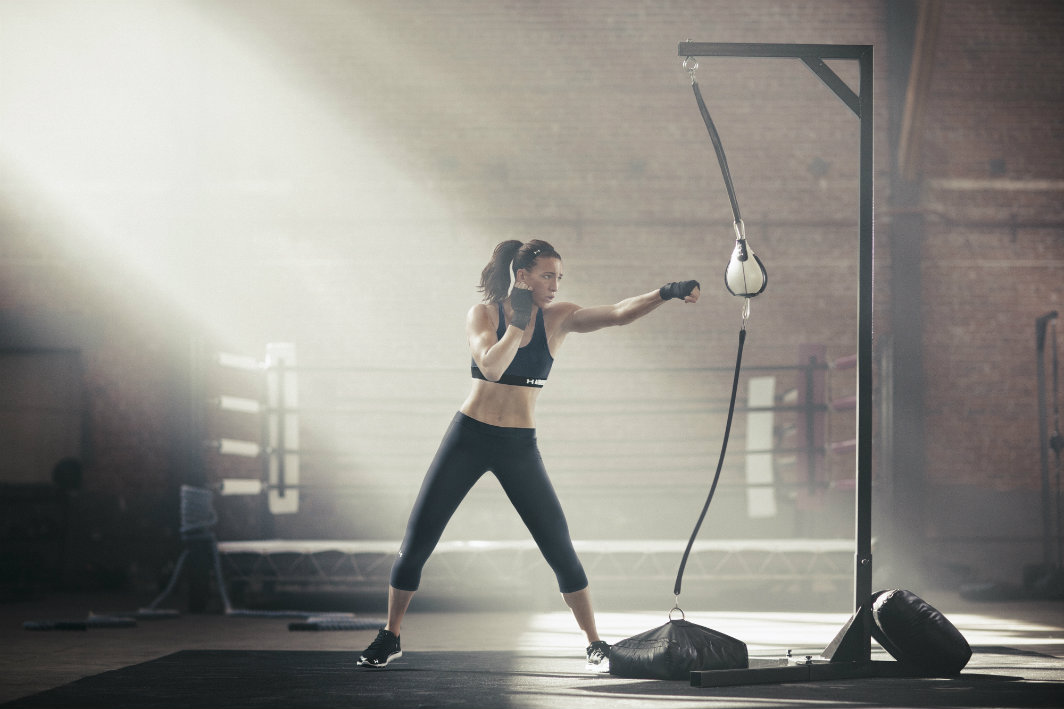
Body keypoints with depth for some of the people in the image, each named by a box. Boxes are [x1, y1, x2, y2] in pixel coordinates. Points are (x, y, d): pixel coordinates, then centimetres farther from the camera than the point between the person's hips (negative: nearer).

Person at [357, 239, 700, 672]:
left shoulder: (558, 319, -2)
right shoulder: (484, 314, -7)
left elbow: (617, 314, -16)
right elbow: (491, 367, -24)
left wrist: (665, 294, -30)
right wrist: (518, 321, -25)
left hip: (520, 446, 1)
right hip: (469, 437, -1)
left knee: (559, 548, -6)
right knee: (417, 540, 0)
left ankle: (595, 645, 6)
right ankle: (390, 638, 16)